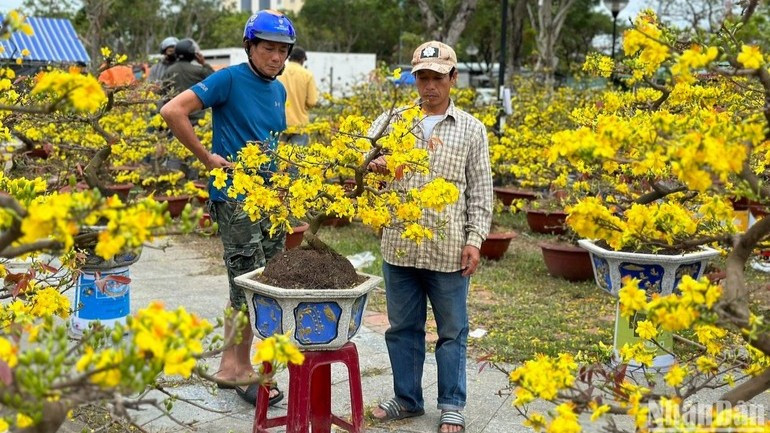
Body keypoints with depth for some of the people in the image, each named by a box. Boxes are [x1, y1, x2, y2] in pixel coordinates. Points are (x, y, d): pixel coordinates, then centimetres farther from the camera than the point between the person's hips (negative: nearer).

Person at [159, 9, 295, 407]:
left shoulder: (279, 91, 12)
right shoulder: (229, 80, -10)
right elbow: (172, 111, -17)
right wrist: (207, 158, -14)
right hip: (236, 197, -8)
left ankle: (229, 365, 25)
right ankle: (242, 370, 14)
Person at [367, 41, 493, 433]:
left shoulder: (472, 129, 3)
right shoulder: (390, 121, 6)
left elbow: (480, 192, 3)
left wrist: (475, 239, -5)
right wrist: (370, 164, -22)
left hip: (449, 251, -1)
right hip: (399, 247, 2)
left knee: (452, 331, 9)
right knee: (402, 327, 13)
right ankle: (407, 399, 29)